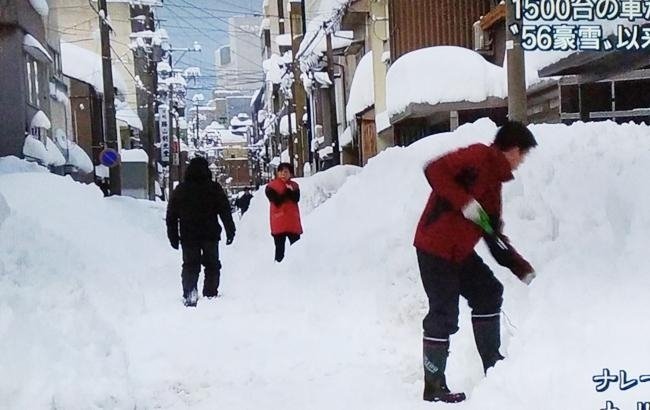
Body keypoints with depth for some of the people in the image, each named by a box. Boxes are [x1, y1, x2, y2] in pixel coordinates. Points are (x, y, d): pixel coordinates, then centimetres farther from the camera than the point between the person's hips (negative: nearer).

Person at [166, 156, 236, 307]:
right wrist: (230, 231, 3)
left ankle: (189, 295, -9)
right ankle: (210, 294, 4)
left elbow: (171, 216, 8)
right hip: (210, 235, -1)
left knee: (190, 266, 6)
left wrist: (173, 236, 14)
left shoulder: (180, 190, 5)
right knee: (212, 265, 10)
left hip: (188, 237, 2)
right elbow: (225, 211, -3)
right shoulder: (214, 188, -2)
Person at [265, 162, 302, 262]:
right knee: (280, 248, 1)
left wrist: (291, 191, -24)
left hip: (293, 221, 3)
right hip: (279, 223, -3)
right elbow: (277, 201, -13)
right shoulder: (271, 186, 1)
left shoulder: (294, 185, 12)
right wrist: (288, 192, -10)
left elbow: (296, 199, -6)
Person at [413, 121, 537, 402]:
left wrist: (524, 270, 17)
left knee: (488, 293, 15)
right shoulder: (478, 157, -9)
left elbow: (495, 237, 19)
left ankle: (494, 366, 26)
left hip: (459, 250, 10)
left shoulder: (493, 179, 17)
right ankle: (434, 387, 3)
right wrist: (465, 202, -25)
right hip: (435, 249, -10)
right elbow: (434, 170, -23)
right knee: (444, 313, -7)